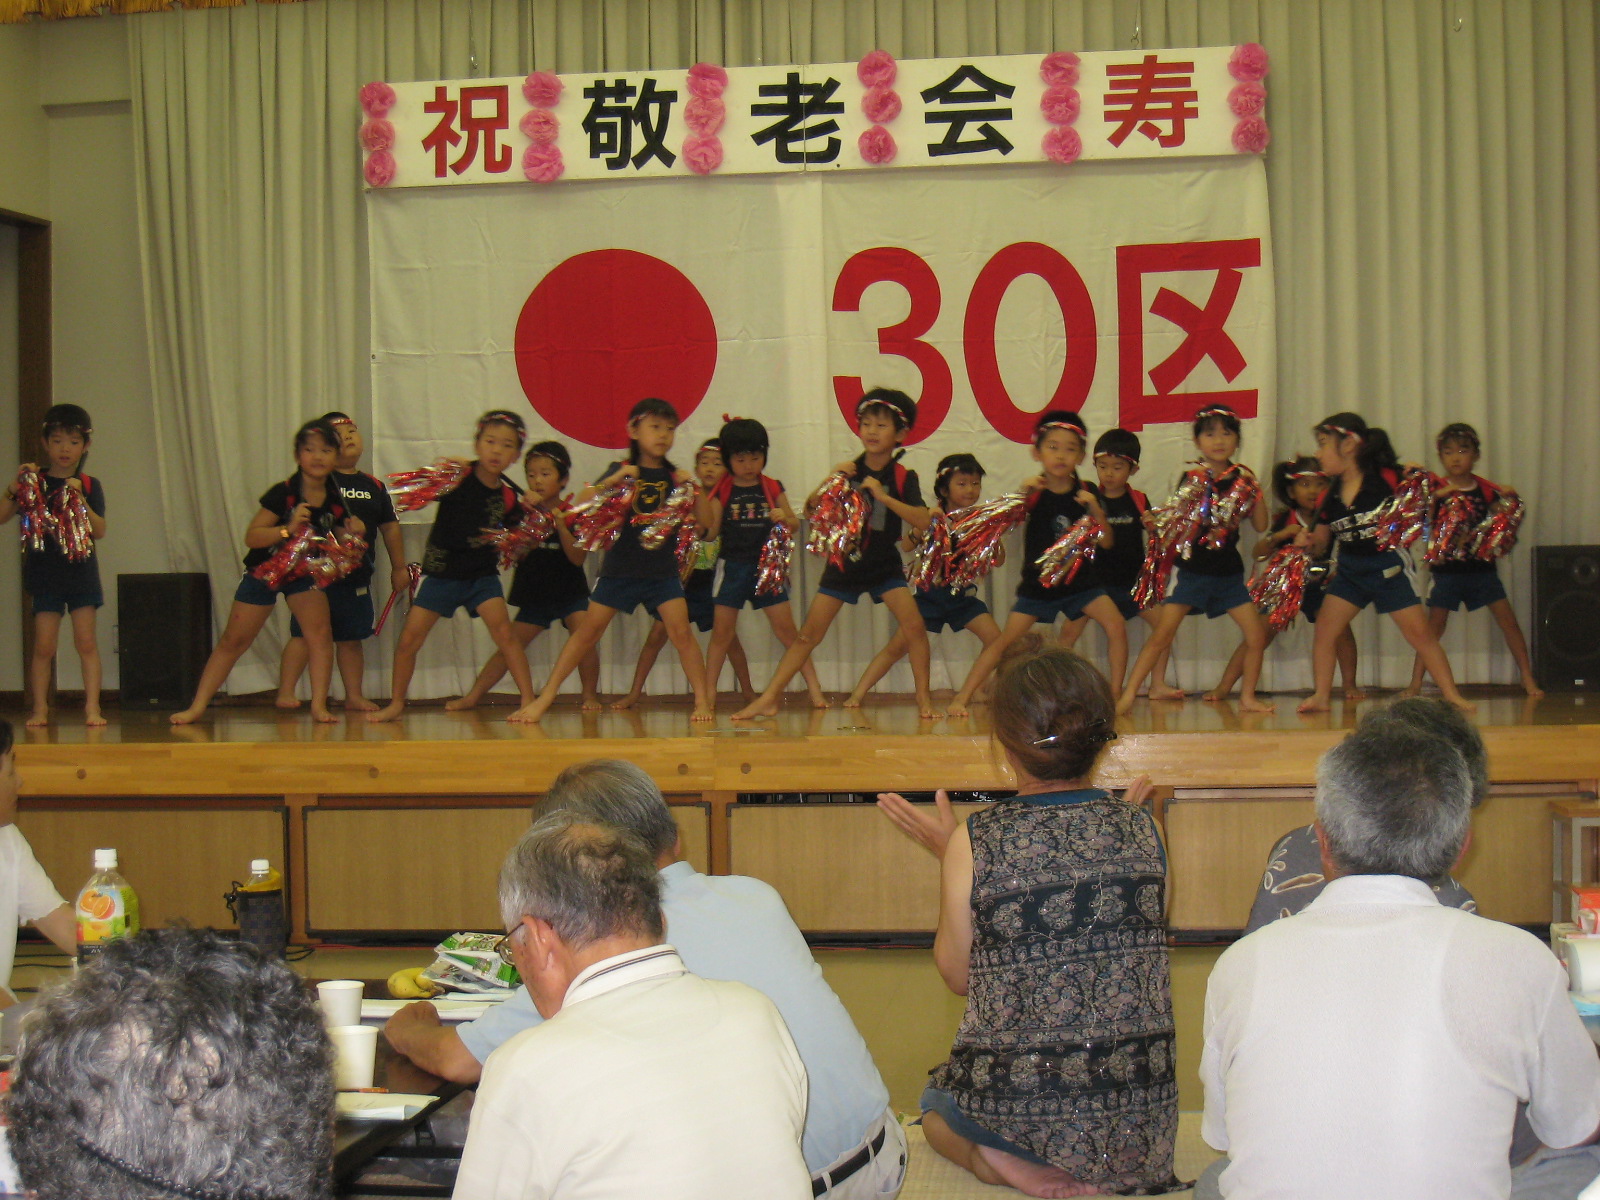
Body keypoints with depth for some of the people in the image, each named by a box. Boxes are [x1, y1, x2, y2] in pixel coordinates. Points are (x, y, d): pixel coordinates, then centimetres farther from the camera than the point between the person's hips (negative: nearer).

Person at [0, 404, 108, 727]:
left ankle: (92, 707, 0)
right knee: (44, 645, 0)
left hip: (81, 571, 0)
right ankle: (39, 708, 8)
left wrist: (78, 500, -20)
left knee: (86, 642, -2)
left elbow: (99, 531, -8)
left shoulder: (89, 486, 3)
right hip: (44, 574, 0)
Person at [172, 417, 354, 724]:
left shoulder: (336, 501, -11)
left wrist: (354, 535, -21)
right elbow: (251, 537, -25)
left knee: (321, 631, -18)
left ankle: (319, 706, -11)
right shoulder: (282, 494, -22)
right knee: (233, 641, 3)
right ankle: (197, 707, 11)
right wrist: (288, 529, -39)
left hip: (305, 572, 3)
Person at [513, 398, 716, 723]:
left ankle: (702, 699, -1)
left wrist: (694, 487, -15)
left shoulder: (673, 476, 4)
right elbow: (580, 506, -12)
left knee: (680, 630, -12)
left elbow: (706, 521, 0)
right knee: (589, 630, 0)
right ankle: (545, 697, 7)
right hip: (619, 568, -1)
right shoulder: (621, 471, 0)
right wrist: (611, 481, -25)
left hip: (662, 570, 1)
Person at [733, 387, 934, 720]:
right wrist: (828, 482, -18)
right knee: (809, 634, -1)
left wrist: (883, 495, -30)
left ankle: (923, 698, -2)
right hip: (844, 563, 1)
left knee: (914, 626, -18)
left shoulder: (903, 476, -9)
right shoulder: (849, 470, -2)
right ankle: (768, 699, 2)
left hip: (884, 564, -1)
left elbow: (922, 521, -23)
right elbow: (810, 511, -1)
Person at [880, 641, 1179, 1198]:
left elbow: (957, 976, -1)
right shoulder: (1142, 829, -6)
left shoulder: (975, 842, -13)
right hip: (1140, 1119, 4)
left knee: (935, 1102, 32)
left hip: (1015, 1116, -4)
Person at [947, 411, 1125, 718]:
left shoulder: (1086, 493, -3)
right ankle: (962, 699, -4)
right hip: (1037, 582, -2)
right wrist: (1021, 496, -31)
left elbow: (1105, 542, -5)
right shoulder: (1034, 492, -8)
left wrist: (1096, 510, -22)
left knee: (1116, 626, -16)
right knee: (1005, 640, -8)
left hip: (1080, 581, 2)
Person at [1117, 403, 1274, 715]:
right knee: (1162, 634, -9)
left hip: (1230, 572, 3)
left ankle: (1247, 695, 16)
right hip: (1193, 571, -3)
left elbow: (1261, 525, 1)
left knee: (1257, 635, -1)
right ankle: (1128, 693, -6)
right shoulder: (1192, 479, -3)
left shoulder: (1242, 477, 5)